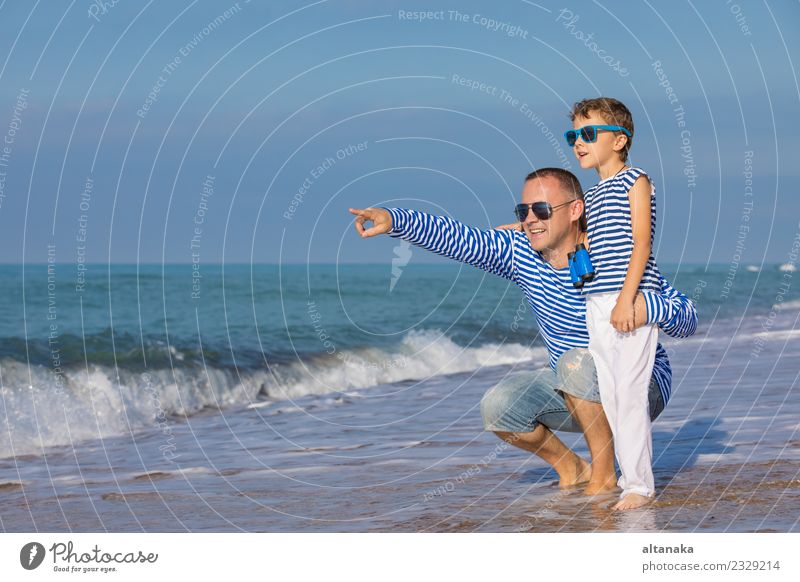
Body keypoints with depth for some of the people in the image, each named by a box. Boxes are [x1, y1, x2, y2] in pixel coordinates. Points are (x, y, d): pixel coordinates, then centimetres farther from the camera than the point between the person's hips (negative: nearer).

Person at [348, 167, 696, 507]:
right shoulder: (520, 252, -7)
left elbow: (688, 319, -20)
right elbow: (456, 237, -19)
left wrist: (648, 307, -43)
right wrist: (394, 220, -35)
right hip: (576, 391, 6)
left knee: (578, 361, -34)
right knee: (498, 407, -16)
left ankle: (604, 477, -19)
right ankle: (571, 471, 7)